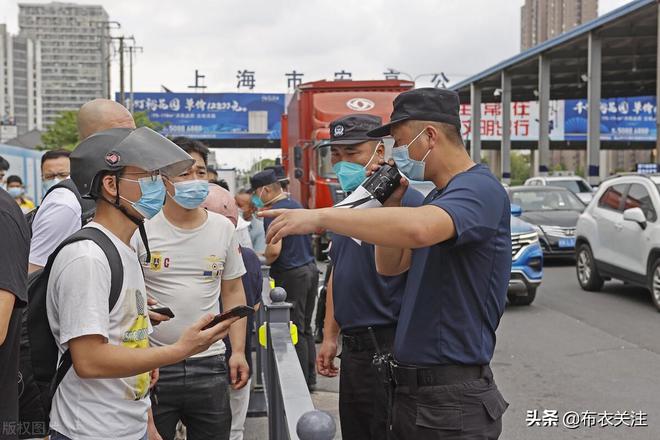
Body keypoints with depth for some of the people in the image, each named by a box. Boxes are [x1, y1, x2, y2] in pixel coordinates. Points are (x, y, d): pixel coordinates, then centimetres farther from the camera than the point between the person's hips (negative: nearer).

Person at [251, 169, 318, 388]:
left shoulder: (274, 213, -16)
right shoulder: (296, 205, 12)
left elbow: (274, 249, -25)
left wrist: (265, 260, -5)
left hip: (291, 275, -9)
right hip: (310, 269, 9)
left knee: (295, 331, -1)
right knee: (306, 328, 15)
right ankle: (310, 378, 22)